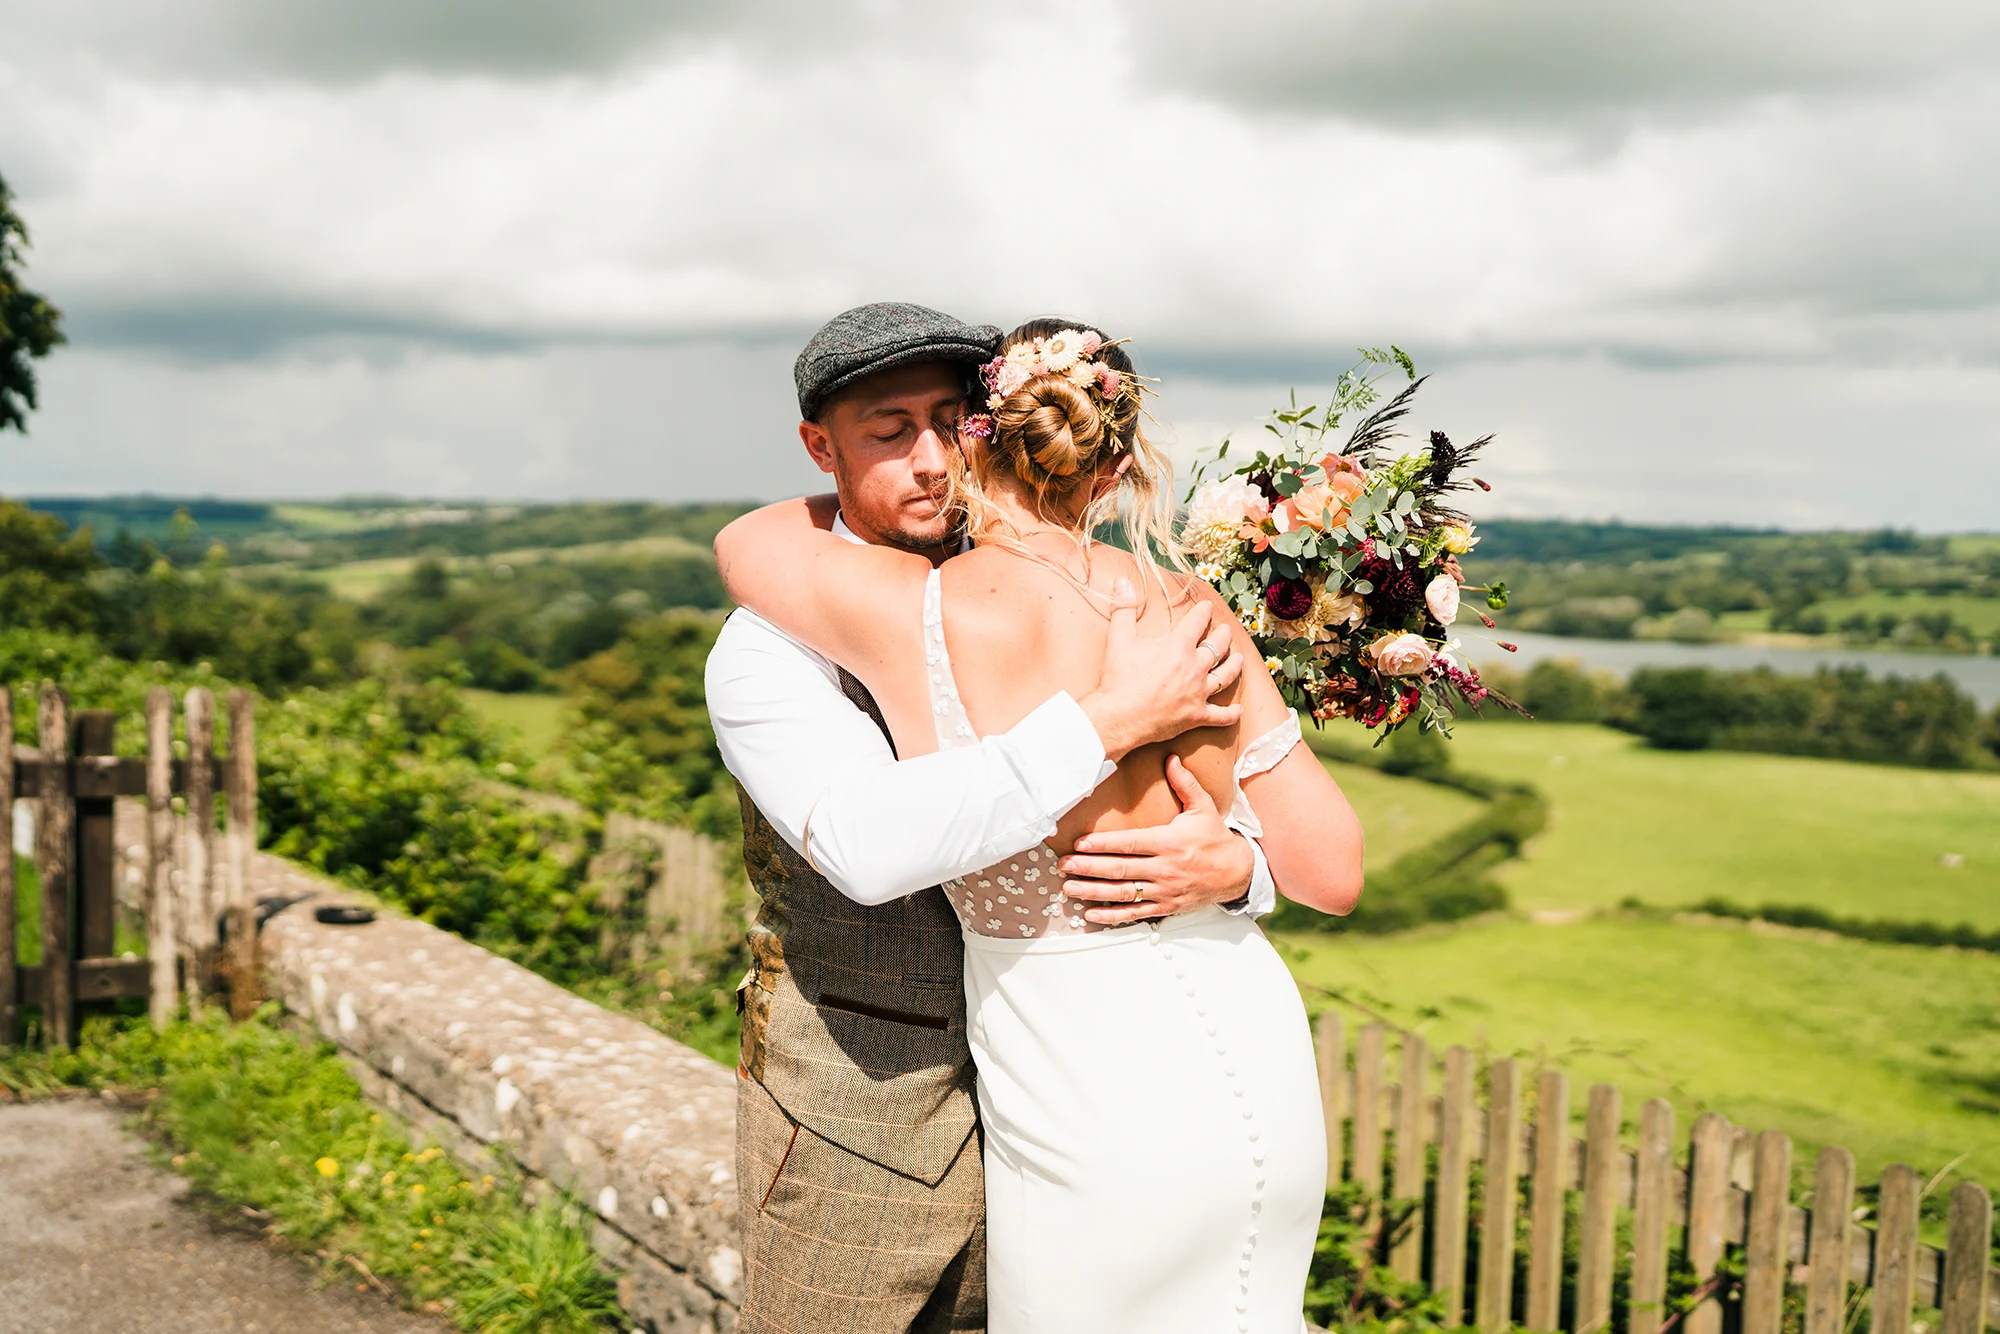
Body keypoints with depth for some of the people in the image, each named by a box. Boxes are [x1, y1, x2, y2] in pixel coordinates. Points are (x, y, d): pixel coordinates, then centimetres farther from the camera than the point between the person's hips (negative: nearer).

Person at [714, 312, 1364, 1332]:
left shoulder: (917, 616, -18)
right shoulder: (1190, 615, -7)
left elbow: (743, 540, 4)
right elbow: (1332, 872, -2)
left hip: (1108, 1131, -5)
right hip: (1254, 1061, 5)